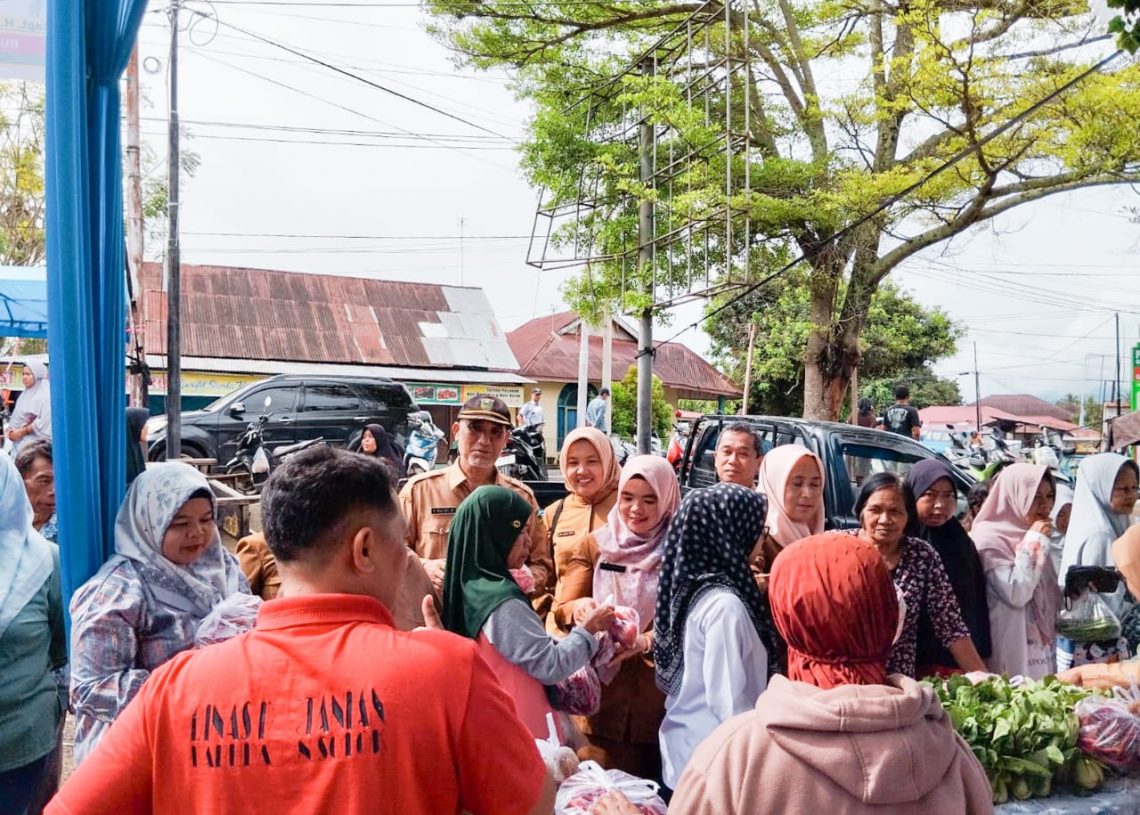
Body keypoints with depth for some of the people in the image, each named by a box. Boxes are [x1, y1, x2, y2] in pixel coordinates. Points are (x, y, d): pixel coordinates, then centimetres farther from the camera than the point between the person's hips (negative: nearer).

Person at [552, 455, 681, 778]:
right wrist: (580, 609, -25)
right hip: (600, 697, 1)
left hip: (659, 701, -1)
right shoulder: (593, 545, 6)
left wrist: (645, 641, -26)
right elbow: (562, 607, -2)